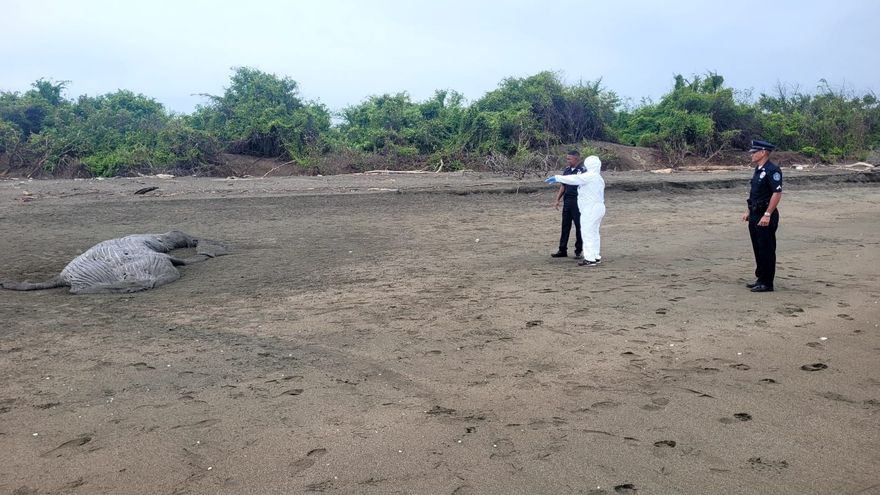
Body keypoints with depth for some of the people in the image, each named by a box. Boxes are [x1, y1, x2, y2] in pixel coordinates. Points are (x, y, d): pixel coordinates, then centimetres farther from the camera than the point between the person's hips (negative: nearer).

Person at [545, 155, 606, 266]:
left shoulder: (590, 176, -14)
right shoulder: (599, 178, 15)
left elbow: (574, 179, -18)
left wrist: (557, 178, -14)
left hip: (590, 209, -10)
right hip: (598, 207, 10)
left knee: (587, 232, -6)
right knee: (594, 233, 16)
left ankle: (590, 258, -6)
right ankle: (596, 256, 22)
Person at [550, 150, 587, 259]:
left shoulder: (582, 170, -9)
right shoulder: (567, 170, 11)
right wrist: (557, 199, 12)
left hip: (577, 201, -6)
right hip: (567, 201, 6)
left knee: (579, 226, 3)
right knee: (565, 226, 8)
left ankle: (579, 251, 12)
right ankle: (562, 250, 14)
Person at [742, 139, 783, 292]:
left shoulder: (772, 170, -15)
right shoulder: (758, 170, 15)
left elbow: (777, 193, -21)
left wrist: (767, 215, -24)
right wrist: (749, 211, 19)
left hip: (766, 217, -10)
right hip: (755, 215, 10)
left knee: (767, 250, -3)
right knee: (758, 249, 15)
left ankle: (767, 283, 3)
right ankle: (760, 279, 24)